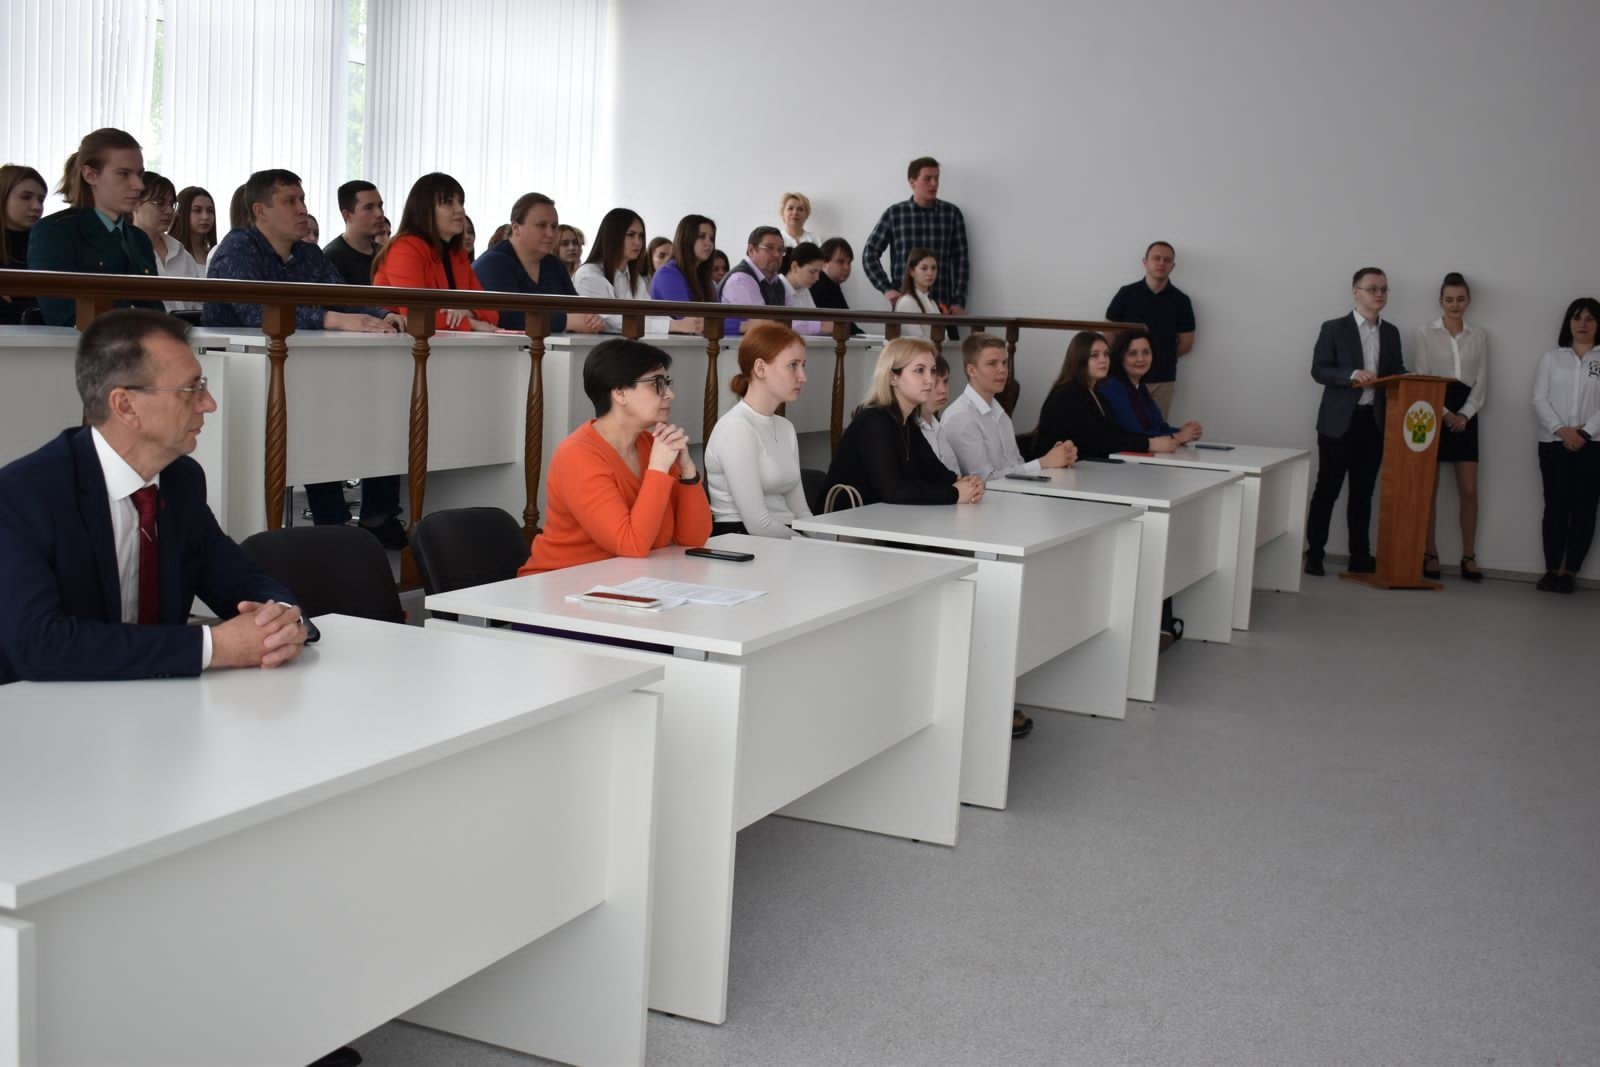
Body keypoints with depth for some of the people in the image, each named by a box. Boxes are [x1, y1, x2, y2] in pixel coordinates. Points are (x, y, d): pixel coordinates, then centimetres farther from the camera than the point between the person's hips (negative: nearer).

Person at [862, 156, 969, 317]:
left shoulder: (951, 213, 6)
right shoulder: (894, 213, 5)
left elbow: (960, 260, 5)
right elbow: (870, 253, 8)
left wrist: (958, 302, -3)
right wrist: (886, 289, -2)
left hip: (942, 307, 0)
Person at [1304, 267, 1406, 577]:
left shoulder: (1391, 333, 13)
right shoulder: (1334, 328, -1)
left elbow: (1397, 373, 13)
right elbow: (1318, 369, -8)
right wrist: (1353, 375, -22)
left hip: (1374, 422, 4)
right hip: (1339, 421, -4)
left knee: (1363, 492, 8)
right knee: (1327, 489, 1)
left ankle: (1360, 557, 12)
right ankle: (1314, 553, 8)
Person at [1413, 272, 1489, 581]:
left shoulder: (1479, 336, 10)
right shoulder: (1425, 333, 3)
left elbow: (1481, 382, 7)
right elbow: (1420, 378, -3)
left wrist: (1463, 415, -8)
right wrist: (1444, 414, -12)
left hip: (1465, 414, 2)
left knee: (1469, 490, -2)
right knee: (1428, 489, -1)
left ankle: (1469, 557, 5)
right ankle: (1430, 555, 6)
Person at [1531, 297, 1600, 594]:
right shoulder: (1551, 357, 11)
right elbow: (1539, 400, 3)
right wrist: (1561, 430, -10)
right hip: (1554, 444, 1)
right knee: (1555, 507, -2)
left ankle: (1570, 572, 1)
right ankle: (1552, 570, 1)